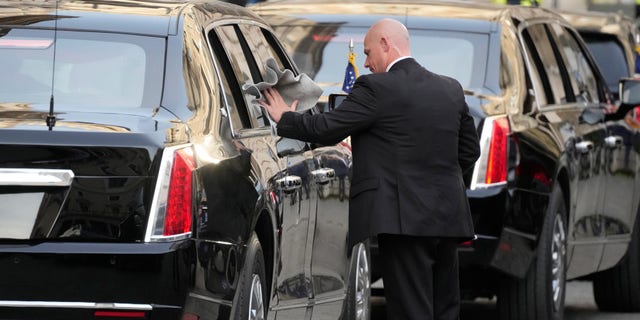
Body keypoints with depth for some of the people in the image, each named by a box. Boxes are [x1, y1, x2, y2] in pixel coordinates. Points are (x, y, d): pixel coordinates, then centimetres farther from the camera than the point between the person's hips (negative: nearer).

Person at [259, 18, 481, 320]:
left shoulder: (377, 88, -9)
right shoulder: (451, 89, 12)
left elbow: (327, 128, -8)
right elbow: (470, 150, 18)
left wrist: (284, 118, 9)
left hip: (405, 216, -7)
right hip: (448, 217, 7)